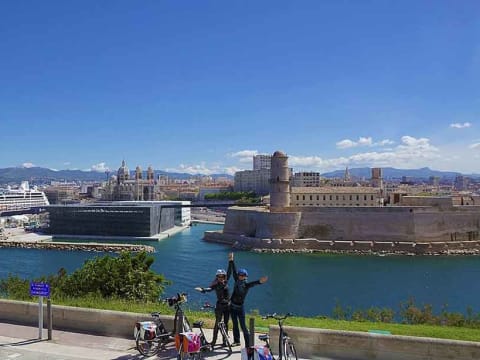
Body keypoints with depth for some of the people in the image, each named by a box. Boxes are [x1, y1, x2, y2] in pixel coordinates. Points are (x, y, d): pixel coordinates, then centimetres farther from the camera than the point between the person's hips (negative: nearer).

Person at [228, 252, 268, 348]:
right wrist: (231, 261, 12)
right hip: (232, 306, 6)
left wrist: (259, 281, -53)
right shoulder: (237, 281, 3)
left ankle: (248, 345, -2)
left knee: (243, 326, -6)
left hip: (240, 308, -6)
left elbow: (253, 283, -32)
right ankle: (237, 341, 33)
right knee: (235, 324, 18)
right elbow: (234, 271, 9)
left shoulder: (246, 284, -12)